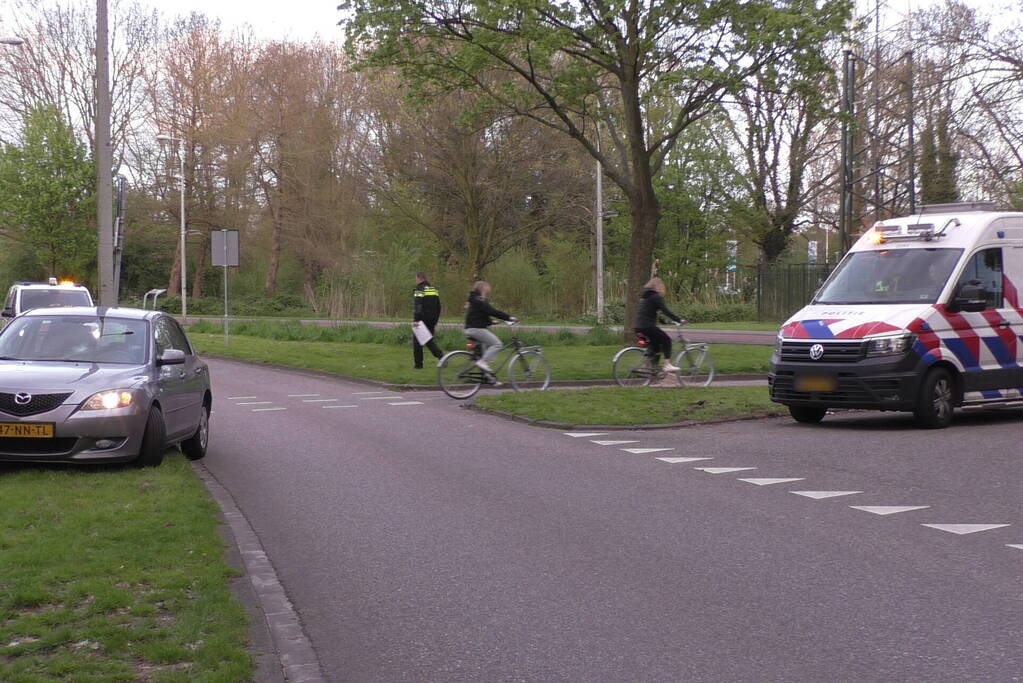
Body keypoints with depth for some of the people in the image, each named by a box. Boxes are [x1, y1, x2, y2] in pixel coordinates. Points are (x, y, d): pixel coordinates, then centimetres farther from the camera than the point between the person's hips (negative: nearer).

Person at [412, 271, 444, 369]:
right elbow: (438, 307, 17)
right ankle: (440, 354, -7)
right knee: (429, 340, 14)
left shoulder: (418, 289, -9)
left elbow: (417, 306, -20)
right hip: (431, 320, 7)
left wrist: (415, 320, -23)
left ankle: (418, 364, 5)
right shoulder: (434, 289, 15)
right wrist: (435, 321, 22)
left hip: (421, 320, -7)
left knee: (417, 342, 4)